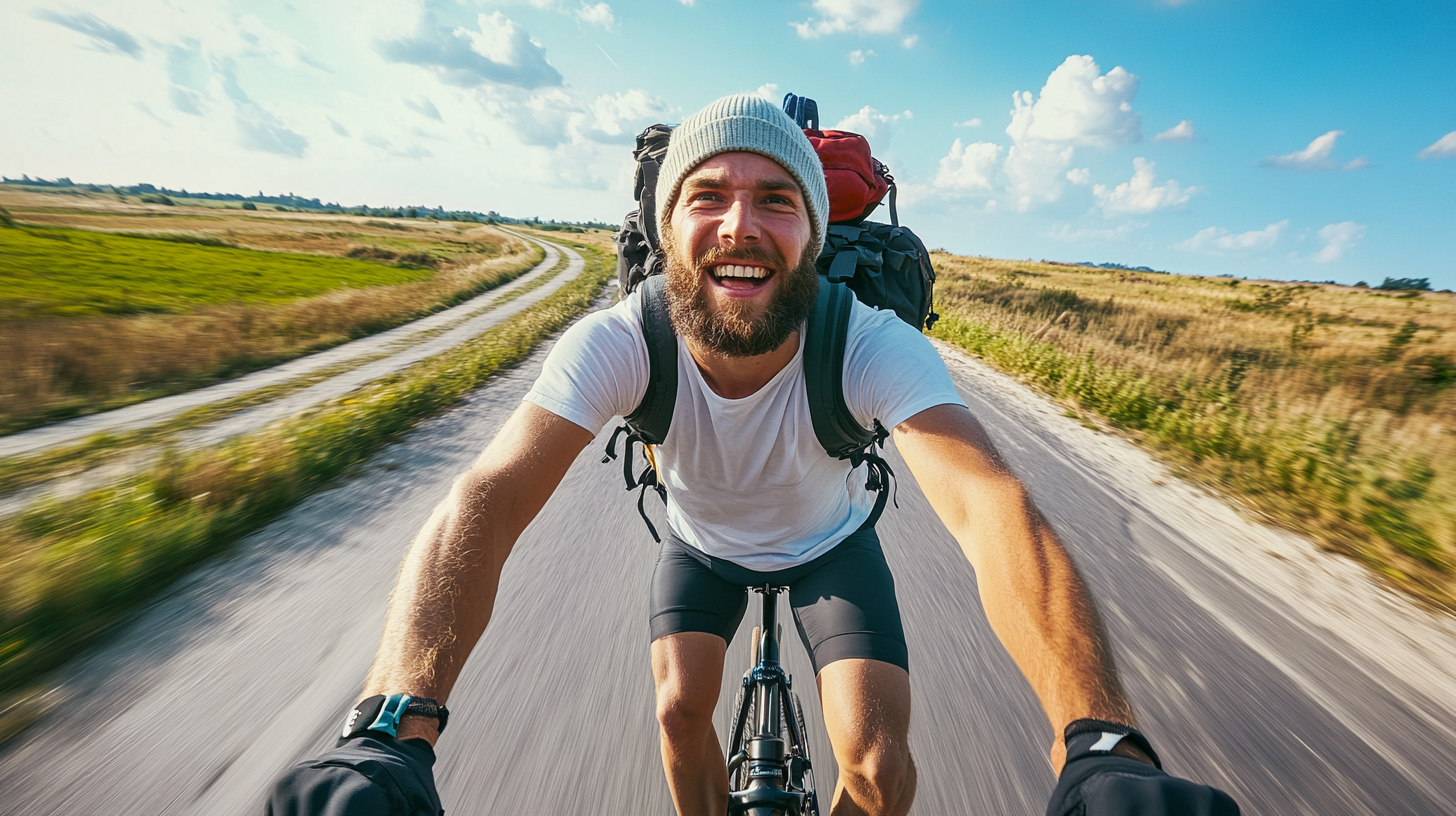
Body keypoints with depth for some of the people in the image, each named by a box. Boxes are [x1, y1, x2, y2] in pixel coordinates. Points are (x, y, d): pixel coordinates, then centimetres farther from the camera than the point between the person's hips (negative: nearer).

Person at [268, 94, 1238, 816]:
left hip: (831, 545, 0)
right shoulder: (621, 342, -33)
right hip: (703, 543, 1)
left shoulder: (875, 344, -35)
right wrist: (393, 726, -55)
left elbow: (992, 507, -47)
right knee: (682, 709, -7)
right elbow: (484, 503, -42)